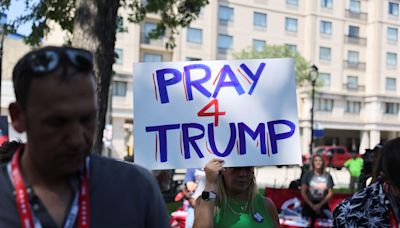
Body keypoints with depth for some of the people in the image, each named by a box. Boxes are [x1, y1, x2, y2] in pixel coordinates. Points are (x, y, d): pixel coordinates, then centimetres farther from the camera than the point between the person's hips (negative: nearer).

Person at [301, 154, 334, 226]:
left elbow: (330, 193, 1)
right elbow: (303, 192, -3)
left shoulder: (327, 176, 0)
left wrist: (320, 205, -6)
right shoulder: (307, 175, -3)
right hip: (309, 205, -1)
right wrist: (312, 205, -9)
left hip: (323, 205, 1)